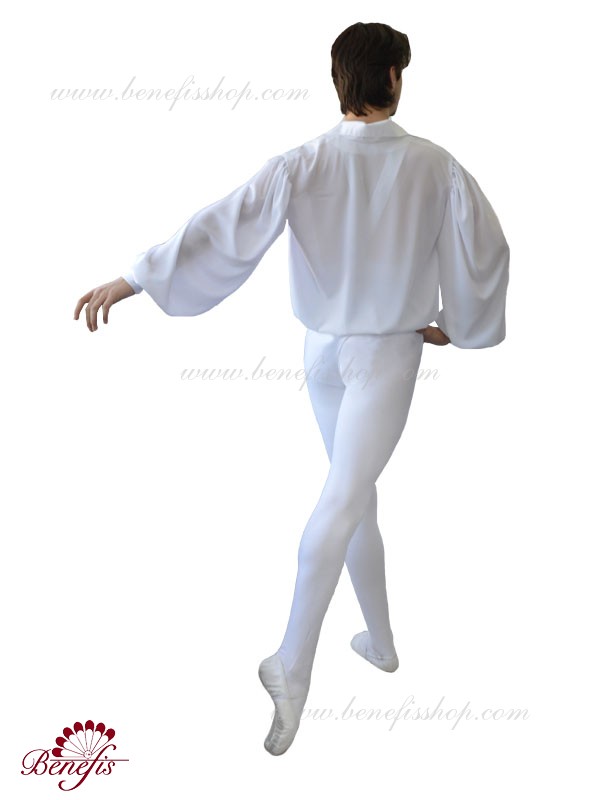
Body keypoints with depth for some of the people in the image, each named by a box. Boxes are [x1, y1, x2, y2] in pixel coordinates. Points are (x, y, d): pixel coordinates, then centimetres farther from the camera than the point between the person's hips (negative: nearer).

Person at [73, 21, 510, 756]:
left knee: (353, 496, 17)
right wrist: (457, 327, 11)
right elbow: (487, 250, -5)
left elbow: (225, 224, -18)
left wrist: (135, 279, -17)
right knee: (342, 501, -6)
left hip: (326, 349, 2)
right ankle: (292, 668, -14)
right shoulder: (434, 165, -10)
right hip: (391, 352, -2)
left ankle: (380, 639, 31)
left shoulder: (304, 163, -12)